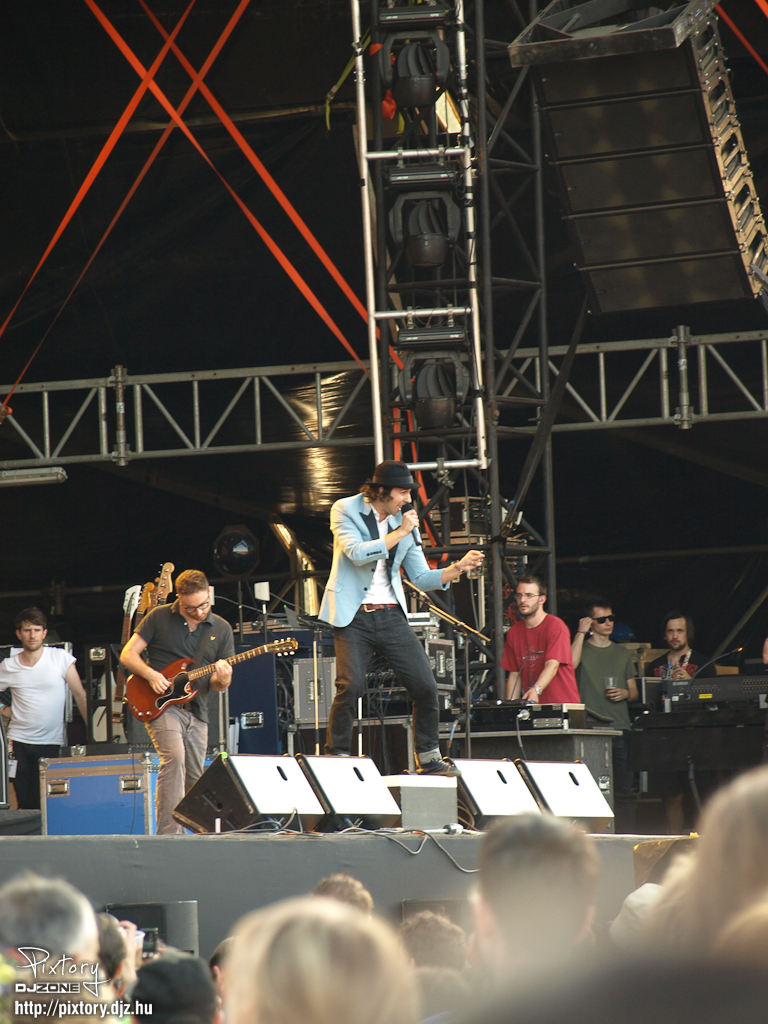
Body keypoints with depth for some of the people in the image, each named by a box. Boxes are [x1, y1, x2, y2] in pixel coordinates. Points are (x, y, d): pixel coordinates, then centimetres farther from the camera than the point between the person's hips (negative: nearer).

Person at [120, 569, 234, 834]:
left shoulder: (221, 629, 9)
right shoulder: (159, 618, 0)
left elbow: (219, 683, 11)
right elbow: (128, 654, 1)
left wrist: (222, 680, -13)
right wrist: (151, 675, -16)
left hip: (196, 711, 5)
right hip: (161, 706, -5)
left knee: (195, 780, 7)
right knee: (174, 756, -26)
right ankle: (168, 832, -30)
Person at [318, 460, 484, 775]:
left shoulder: (405, 521, 10)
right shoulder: (345, 510, -3)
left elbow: (421, 577, 12)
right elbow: (357, 554, -19)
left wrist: (457, 568, -4)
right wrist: (400, 534, -14)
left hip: (391, 616, 4)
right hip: (354, 617, -4)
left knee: (425, 686, -2)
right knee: (351, 685, -19)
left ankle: (429, 758, 14)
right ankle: (335, 758, -4)